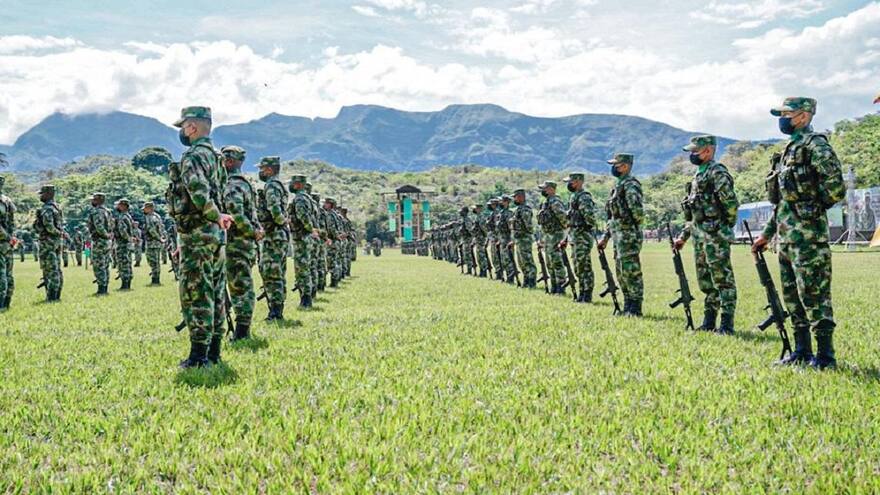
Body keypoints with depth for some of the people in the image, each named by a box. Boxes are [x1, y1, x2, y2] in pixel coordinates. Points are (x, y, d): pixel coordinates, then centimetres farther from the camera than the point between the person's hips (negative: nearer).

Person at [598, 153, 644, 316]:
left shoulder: (630, 185, -13)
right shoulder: (618, 185, 18)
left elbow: (638, 213, -22)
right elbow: (612, 215, 22)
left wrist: (631, 225, -9)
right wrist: (605, 237, 21)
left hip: (629, 236, -10)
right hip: (619, 236, 10)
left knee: (631, 272, -6)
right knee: (621, 273, 13)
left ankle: (635, 309, -2)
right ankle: (627, 307, 20)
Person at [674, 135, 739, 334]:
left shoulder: (717, 173, -11)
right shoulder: (698, 175, 19)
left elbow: (731, 203, -18)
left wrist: (725, 228, -9)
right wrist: (684, 235, 20)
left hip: (715, 235, -10)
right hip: (699, 236, 10)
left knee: (722, 279, -6)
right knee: (705, 280, 13)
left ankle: (727, 324, -4)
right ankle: (709, 321, 20)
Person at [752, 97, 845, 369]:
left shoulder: (816, 145, -8)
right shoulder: (788, 150, 19)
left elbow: (836, 189, -17)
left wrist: (812, 205, -5)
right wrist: (767, 233, 21)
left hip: (808, 234, -9)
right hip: (786, 235, 9)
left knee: (813, 294, -7)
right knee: (792, 295, 12)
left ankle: (825, 355, 0)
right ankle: (802, 350, 20)